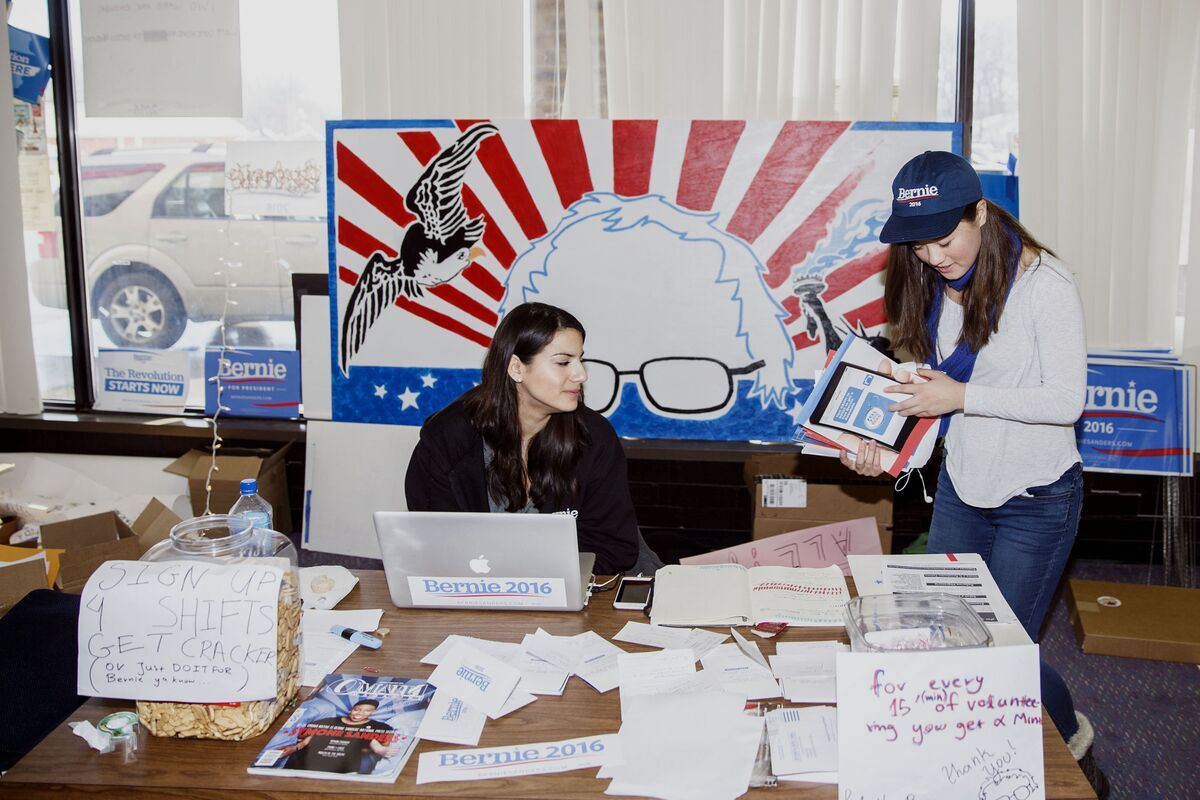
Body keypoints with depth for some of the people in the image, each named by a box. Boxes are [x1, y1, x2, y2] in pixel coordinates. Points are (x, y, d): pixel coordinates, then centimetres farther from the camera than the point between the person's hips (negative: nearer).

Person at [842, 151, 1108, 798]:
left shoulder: (1044, 285, -19)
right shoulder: (936, 285, 0)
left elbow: (1066, 401, -21)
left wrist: (963, 397, -25)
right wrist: (881, 441, -9)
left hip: (1036, 501, -6)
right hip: (960, 487, 6)